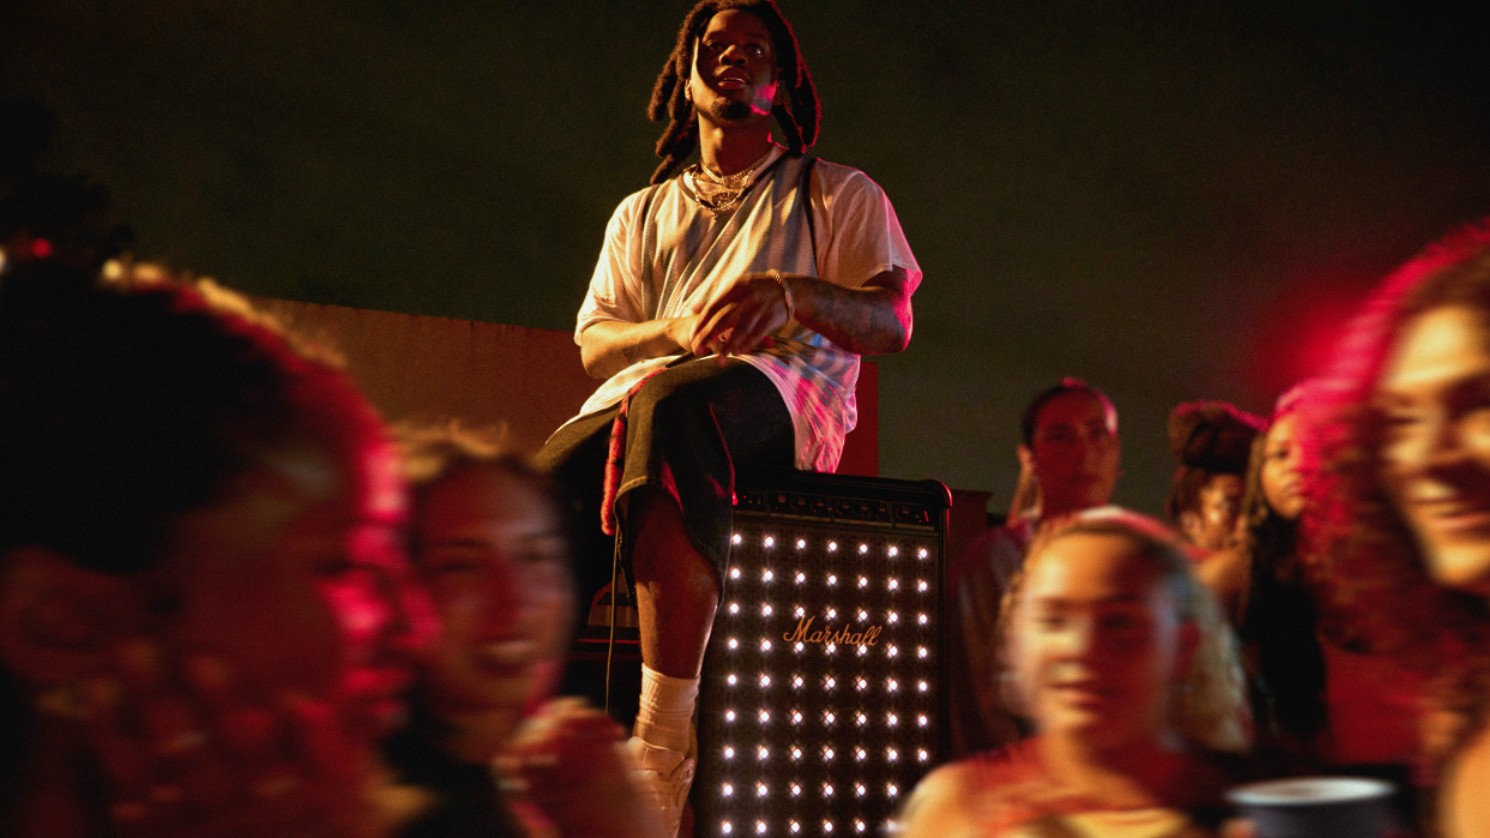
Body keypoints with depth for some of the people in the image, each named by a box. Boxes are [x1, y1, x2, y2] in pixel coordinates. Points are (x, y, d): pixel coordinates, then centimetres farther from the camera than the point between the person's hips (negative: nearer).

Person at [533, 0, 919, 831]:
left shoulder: (841, 194, 23)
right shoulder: (643, 213, 32)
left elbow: (893, 322, 8)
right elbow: (594, 342, 20)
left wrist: (795, 294, -14)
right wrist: (675, 328, -4)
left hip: (780, 392, -4)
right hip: (641, 388, 4)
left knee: (673, 408, -41)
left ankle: (666, 743, -45)